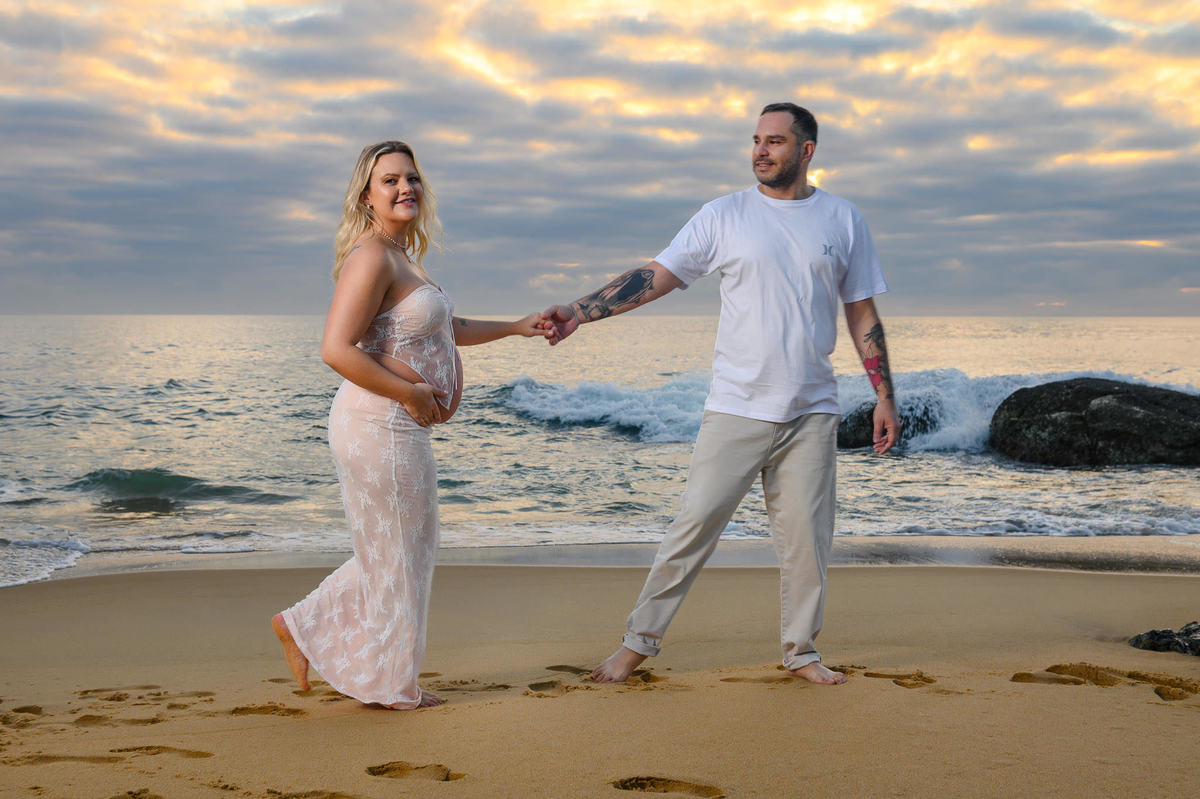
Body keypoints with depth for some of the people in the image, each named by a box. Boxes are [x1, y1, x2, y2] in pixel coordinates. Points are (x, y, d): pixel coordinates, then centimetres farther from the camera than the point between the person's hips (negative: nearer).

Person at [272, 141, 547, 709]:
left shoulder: (402, 257, 15)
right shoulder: (371, 257, -17)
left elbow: (443, 330, 28)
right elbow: (337, 350, -25)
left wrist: (514, 327, 26)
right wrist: (411, 393, -20)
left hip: (395, 429, 10)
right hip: (382, 428, -10)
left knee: (391, 554, 21)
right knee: (397, 557, 4)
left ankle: (305, 627, 29)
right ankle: (390, 684, 20)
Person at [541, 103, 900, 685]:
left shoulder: (843, 220, 8)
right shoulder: (724, 216, 2)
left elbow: (863, 317, 11)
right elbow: (654, 277, -2)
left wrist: (884, 397, 6)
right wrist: (579, 312, -12)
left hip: (812, 410, 2)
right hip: (736, 407, -2)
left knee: (806, 533, 5)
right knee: (695, 523, -3)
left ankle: (801, 650, 22)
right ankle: (639, 641, 8)